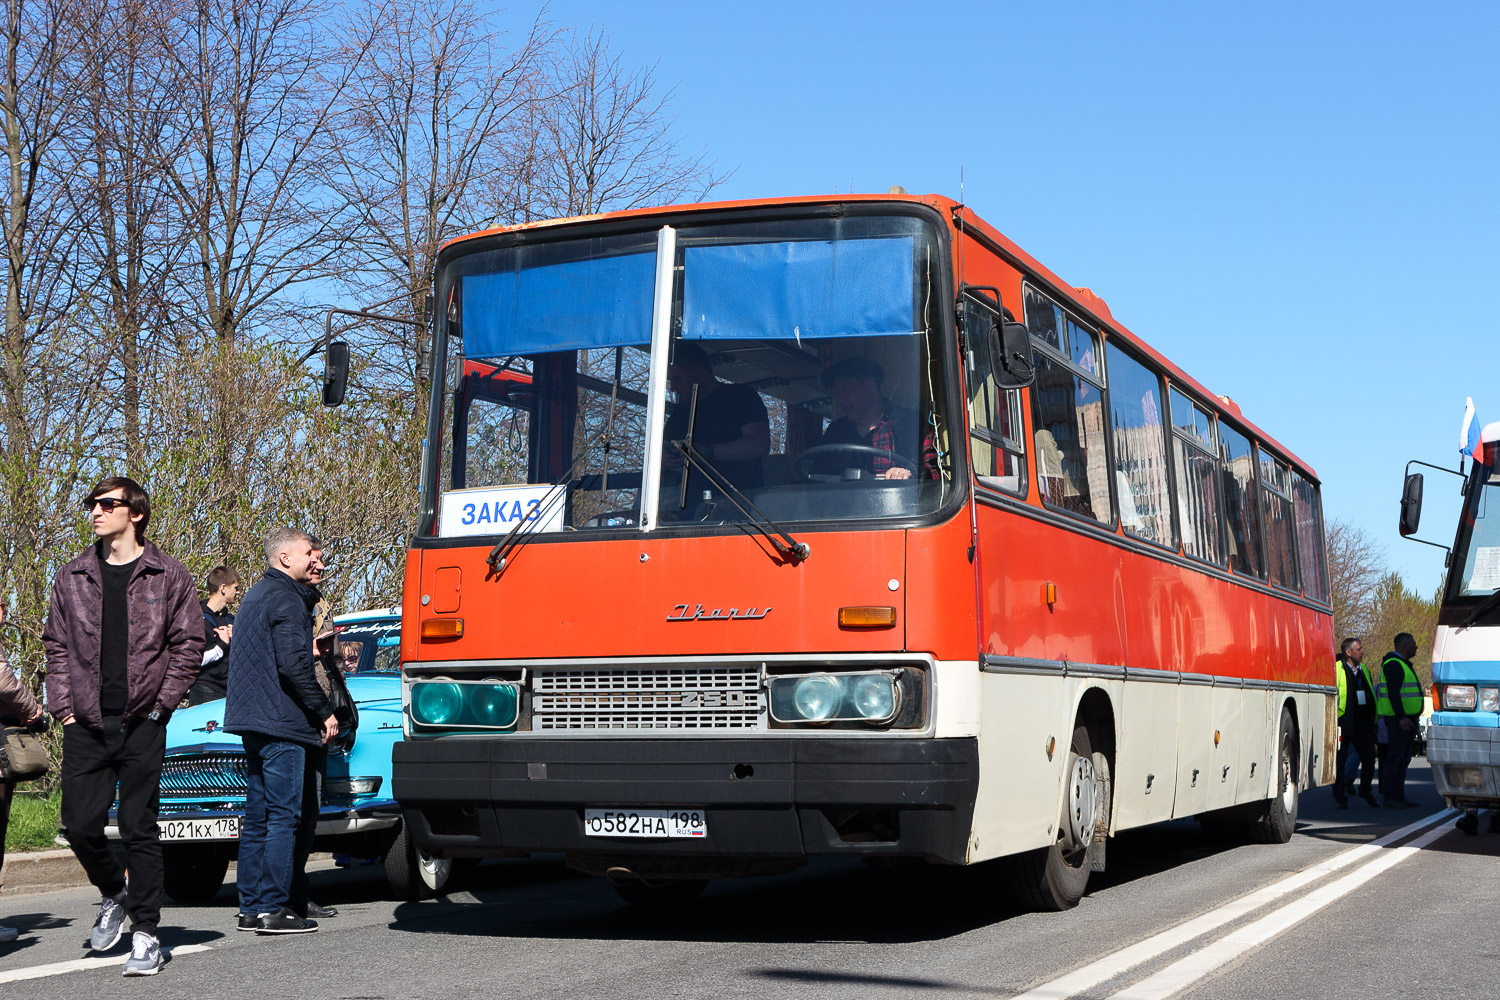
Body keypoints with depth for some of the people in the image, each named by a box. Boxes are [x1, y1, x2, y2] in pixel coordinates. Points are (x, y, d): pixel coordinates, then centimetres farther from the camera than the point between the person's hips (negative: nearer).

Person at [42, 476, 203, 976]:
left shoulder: (168, 575, 2)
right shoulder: (71, 578, 11)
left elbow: (188, 644, 1)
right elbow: (56, 645, 14)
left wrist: (162, 701, -5)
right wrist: (61, 703, 3)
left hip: (142, 723, -3)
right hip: (86, 724, 3)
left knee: (139, 828, -1)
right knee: (80, 824, 1)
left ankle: (145, 934, 7)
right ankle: (113, 895, 30)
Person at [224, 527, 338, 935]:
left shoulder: (255, 596, 20)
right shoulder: (286, 600, -12)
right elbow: (293, 665, -20)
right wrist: (325, 712, -12)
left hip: (252, 718, 10)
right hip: (281, 722, -10)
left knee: (258, 817, 11)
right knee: (285, 817, -8)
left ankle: (251, 908, 13)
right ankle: (274, 909, -9)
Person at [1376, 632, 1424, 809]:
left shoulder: (1404, 665, 21)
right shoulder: (1393, 664, -12)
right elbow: (1393, 693, -21)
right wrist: (1401, 717, -27)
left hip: (1407, 718, 10)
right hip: (1397, 719, -10)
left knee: (1404, 759, 9)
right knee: (1395, 757, -11)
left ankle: (1399, 796, 11)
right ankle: (1389, 798, -11)